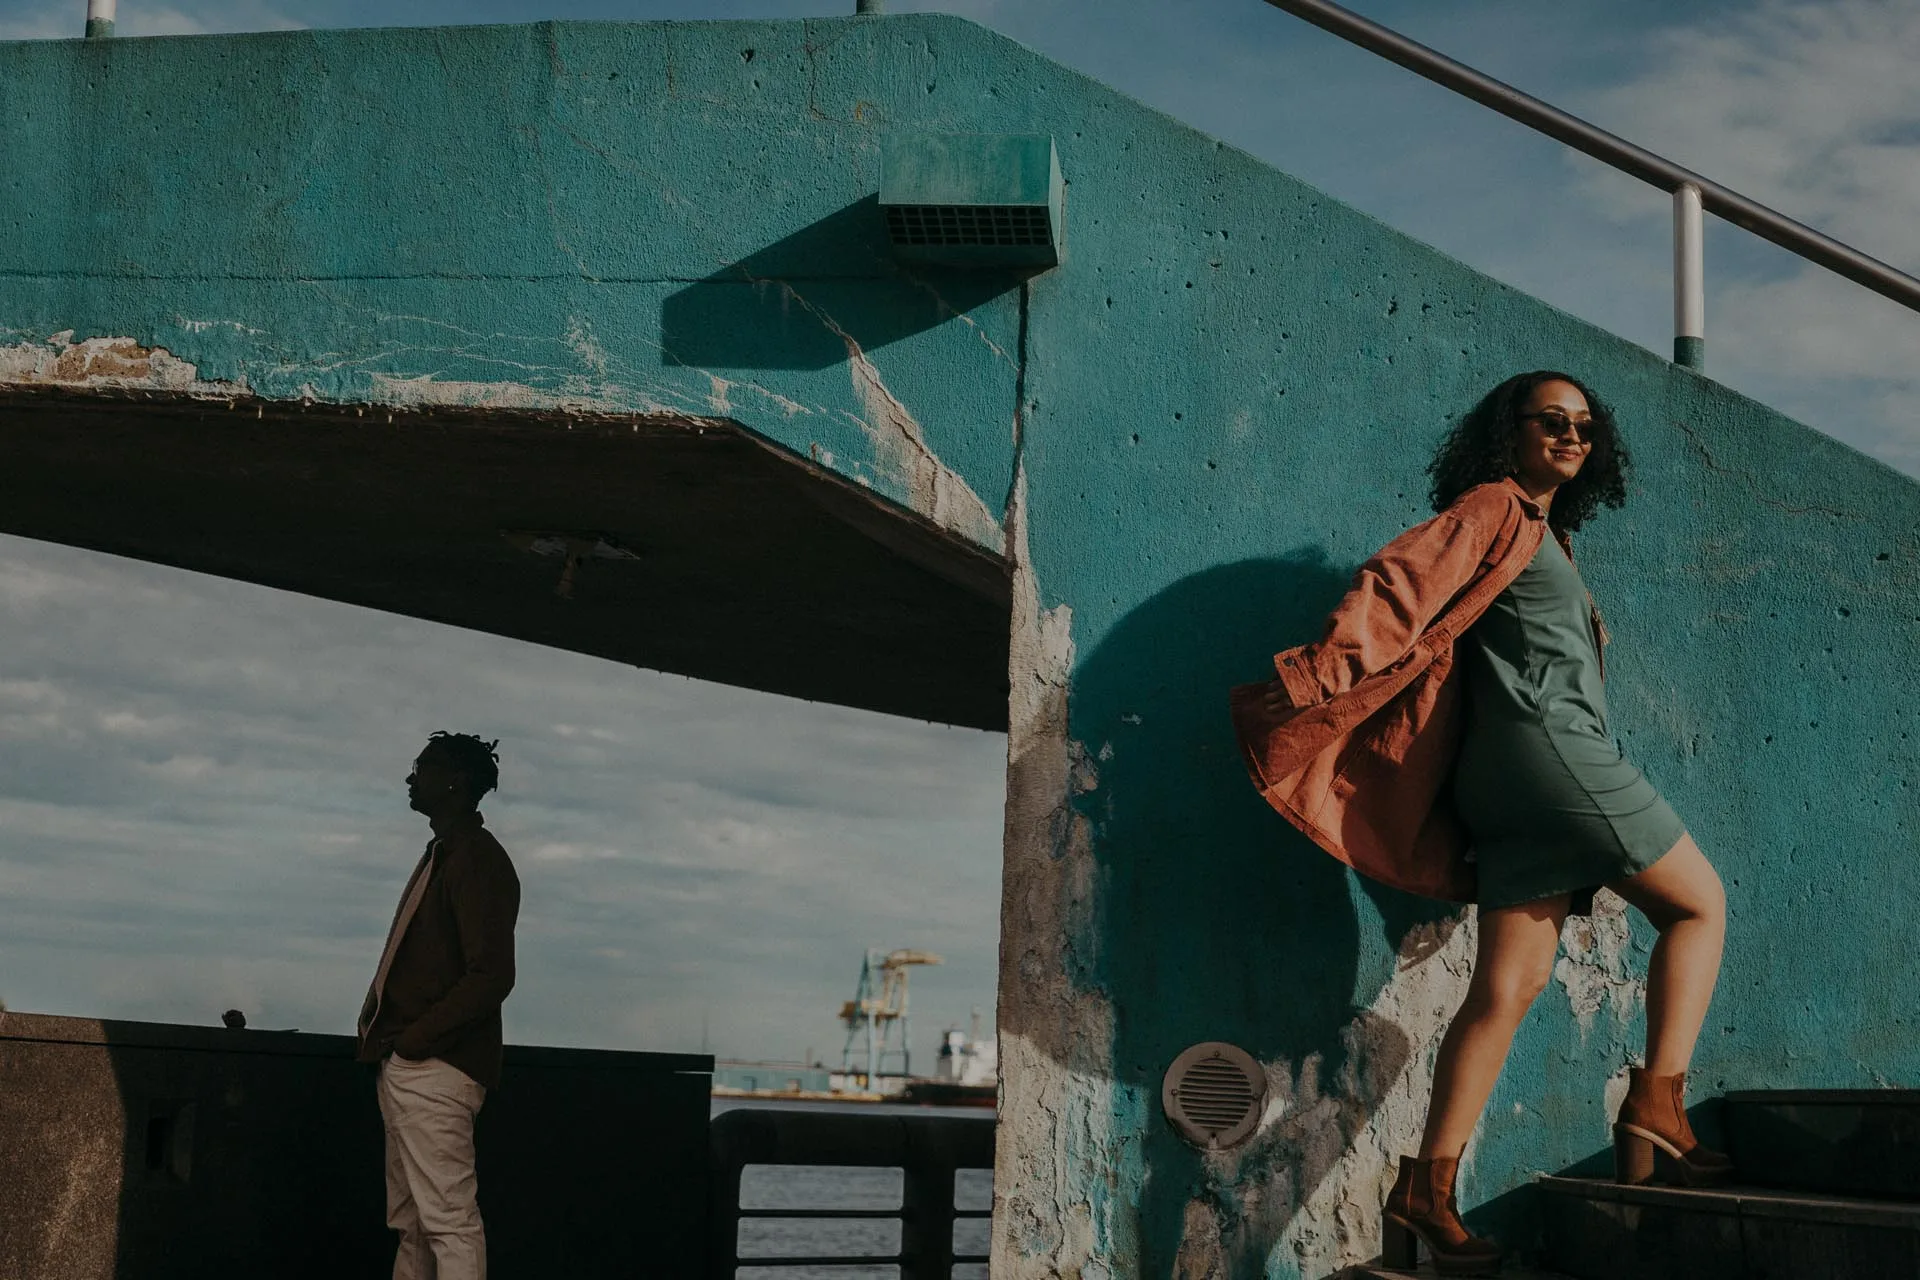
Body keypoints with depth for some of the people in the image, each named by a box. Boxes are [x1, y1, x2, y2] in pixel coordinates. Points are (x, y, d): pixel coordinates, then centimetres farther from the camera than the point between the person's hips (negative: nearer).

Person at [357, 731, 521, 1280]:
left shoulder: (478, 861, -13)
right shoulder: (441, 854, 17)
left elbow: (491, 977, -21)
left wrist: (413, 1038, -16)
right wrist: (382, 1029, 6)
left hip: (435, 1068, -10)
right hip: (407, 1065, 10)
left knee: (448, 1218, -10)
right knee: (411, 1222, 14)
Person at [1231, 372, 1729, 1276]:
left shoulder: (1548, 538, 29)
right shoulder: (1493, 507, 2)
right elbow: (1398, 582, -12)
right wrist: (1318, 680, -23)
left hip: (1519, 779, 8)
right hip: (1544, 741, -8)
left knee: (1509, 987, -1)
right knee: (1698, 904, 1)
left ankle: (1427, 1191, -5)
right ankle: (1656, 1105, -3)